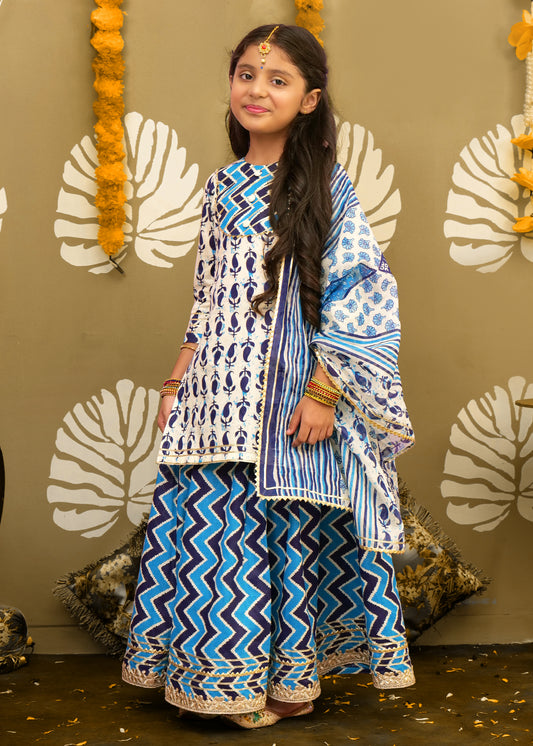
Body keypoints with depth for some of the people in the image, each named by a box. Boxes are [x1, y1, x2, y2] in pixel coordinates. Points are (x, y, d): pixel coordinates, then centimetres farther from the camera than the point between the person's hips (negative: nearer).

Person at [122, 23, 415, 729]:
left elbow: (359, 293, -9)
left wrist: (324, 392, -16)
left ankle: (293, 676, 24)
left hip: (294, 398, -5)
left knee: (293, 534, 4)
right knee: (210, 526, 7)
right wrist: (178, 381, 12)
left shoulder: (325, 184, -4)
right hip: (222, 395, 5)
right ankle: (233, 675, 27)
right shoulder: (221, 187, 13)